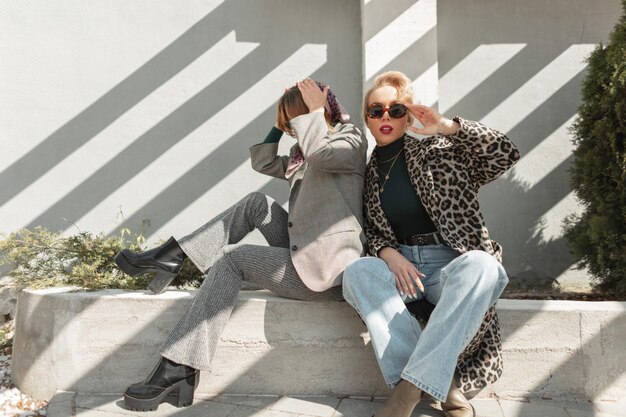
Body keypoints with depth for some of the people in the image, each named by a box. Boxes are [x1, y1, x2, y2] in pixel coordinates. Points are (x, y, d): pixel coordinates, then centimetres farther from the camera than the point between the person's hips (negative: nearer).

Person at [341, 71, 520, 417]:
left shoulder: (436, 150, 5)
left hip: (453, 262, -2)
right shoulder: (367, 171, 12)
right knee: (356, 272, -30)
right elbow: (370, 229, 13)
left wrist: (449, 126, -11)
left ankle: (410, 387, -37)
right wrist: (387, 253, -9)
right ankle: (442, 385, -32)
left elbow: (506, 154, -3)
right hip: (401, 263, 2)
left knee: (483, 266, -37)